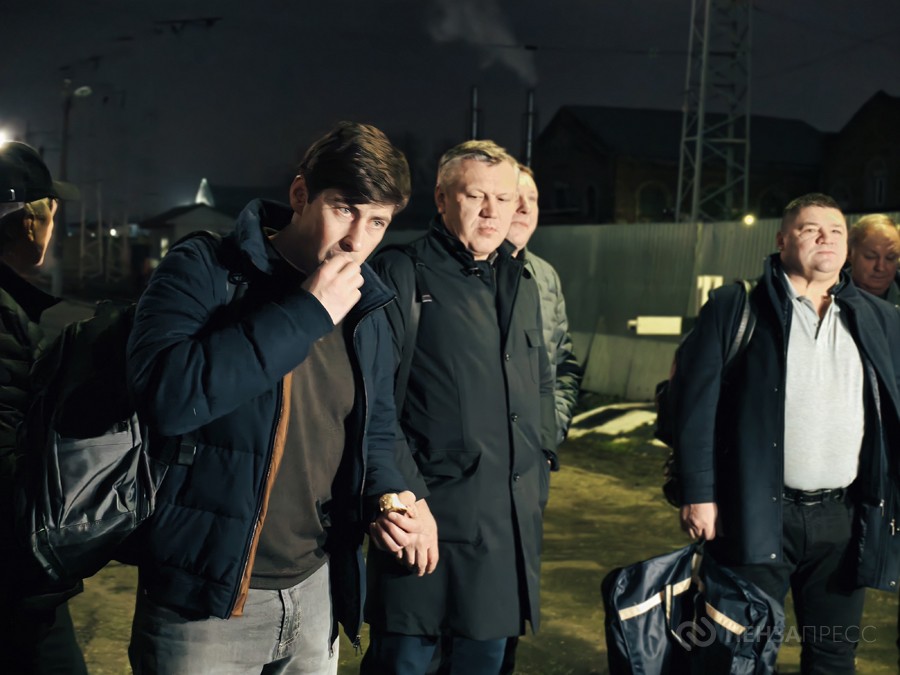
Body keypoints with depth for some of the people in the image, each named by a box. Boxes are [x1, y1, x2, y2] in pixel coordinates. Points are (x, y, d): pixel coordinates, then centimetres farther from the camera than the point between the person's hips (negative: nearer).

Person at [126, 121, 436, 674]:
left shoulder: (367, 312, 7)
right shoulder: (202, 272, -11)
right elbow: (166, 396, -28)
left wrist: (386, 495, -4)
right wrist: (304, 314, -23)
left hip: (317, 592, 6)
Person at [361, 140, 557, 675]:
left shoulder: (523, 283, 16)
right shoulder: (403, 273, -5)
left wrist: (545, 454, 16)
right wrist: (400, 488, -16)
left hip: (514, 517, 7)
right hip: (431, 509, -6)